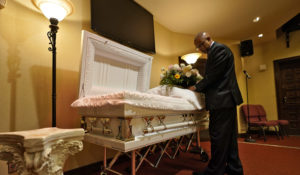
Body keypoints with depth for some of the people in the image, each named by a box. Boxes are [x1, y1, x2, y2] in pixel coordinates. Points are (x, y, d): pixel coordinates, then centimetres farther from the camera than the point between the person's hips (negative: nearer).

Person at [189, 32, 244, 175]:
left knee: (218, 136, -3)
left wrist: (196, 87, -6)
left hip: (222, 99, -11)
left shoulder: (220, 49, -8)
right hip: (226, 99, 11)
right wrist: (199, 86, 8)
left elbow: (213, 75, -16)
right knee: (228, 136, 16)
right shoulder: (213, 52, 21)